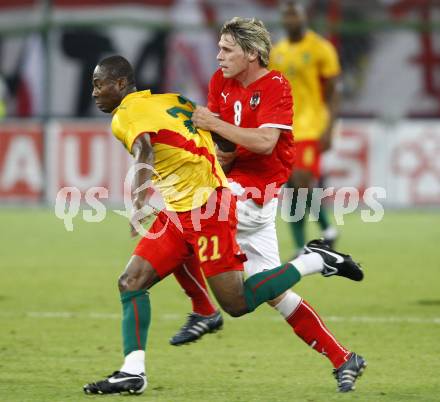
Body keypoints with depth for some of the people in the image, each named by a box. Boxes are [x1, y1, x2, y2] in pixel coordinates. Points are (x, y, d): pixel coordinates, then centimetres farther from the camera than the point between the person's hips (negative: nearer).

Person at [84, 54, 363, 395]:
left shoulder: (127, 115, -12)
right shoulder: (167, 100, 15)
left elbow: (144, 152, -33)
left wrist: (141, 201, -48)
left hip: (206, 208, -10)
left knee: (237, 303, -8)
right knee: (131, 283, 2)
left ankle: (316, 263, 4)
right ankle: (132, 373, 0)